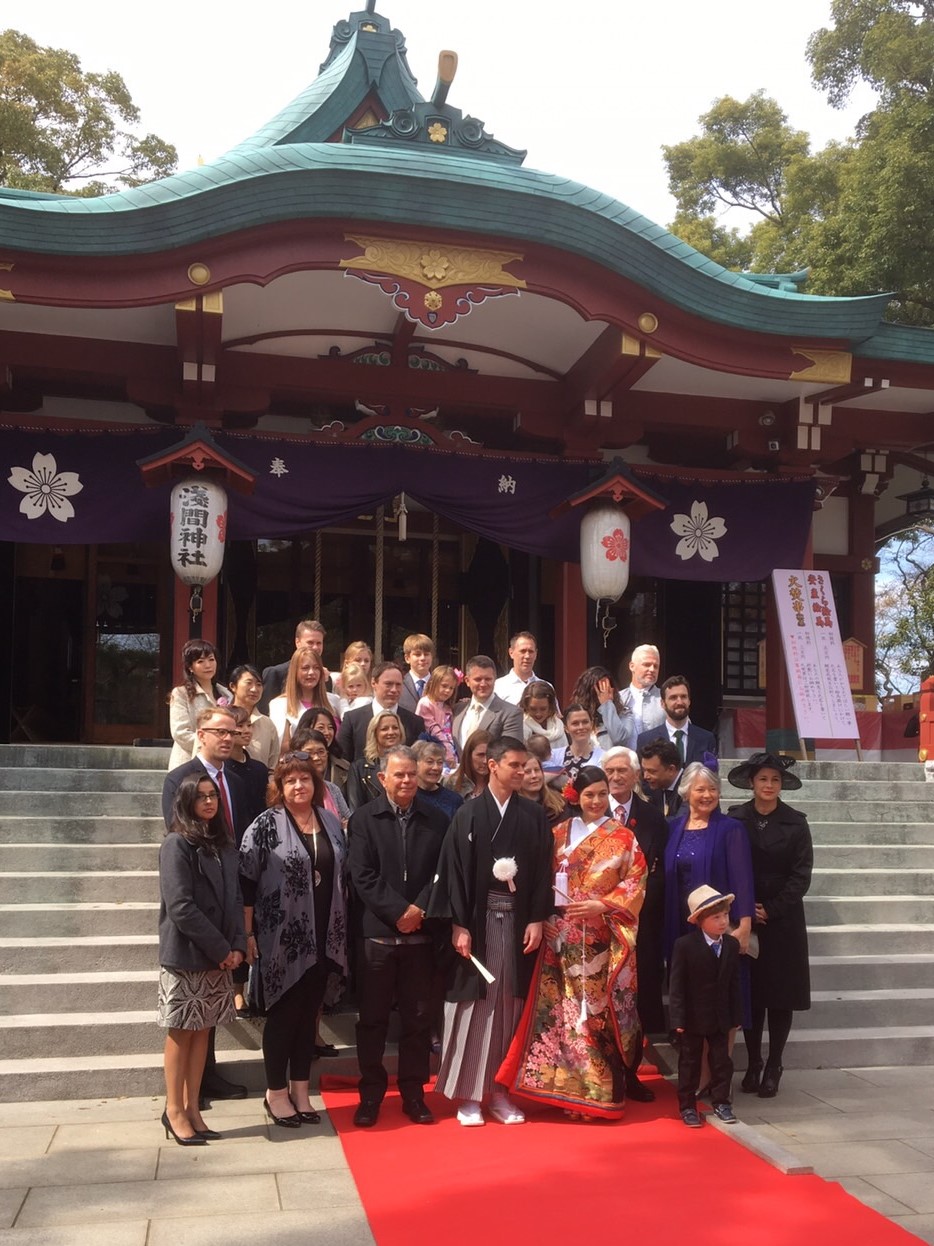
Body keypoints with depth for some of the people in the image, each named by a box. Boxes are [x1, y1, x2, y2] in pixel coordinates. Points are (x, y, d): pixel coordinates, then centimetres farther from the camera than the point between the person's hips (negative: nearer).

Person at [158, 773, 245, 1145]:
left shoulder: (223, 845, 10)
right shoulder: (176, 844, -11)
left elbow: (235, 900, 9)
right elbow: (180, 906, -17)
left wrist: (237, 946, -5)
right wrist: (220, 949, -15)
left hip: (218, 957, 6)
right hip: (185, 955, -6)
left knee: (202, 1030, 9)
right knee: (181, 1032, 3)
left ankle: (192, 1108, 17)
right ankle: (174, 1111, 13)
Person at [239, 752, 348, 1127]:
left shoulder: (331, 823, 7)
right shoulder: (265, 825, -8)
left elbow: (344, 877, 12)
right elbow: (245, 883, -9)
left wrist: (342, 932, 11)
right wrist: (247, 935, -12)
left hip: (323, 939, 5)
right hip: (282, 938, -4)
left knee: (309, 1014, 12)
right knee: (282, 1015, 5)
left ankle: (300, 1090, 23)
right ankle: (276, 1092, 19)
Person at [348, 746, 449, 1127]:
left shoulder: (436, 820, 6)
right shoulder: (364, 819, 0)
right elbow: (363, 877, -7)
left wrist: (420, 909, -11)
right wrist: (398, 911, -13)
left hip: (421, 934, 2)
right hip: (376, 933, -2)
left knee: (418, 1018, 9)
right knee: (372, 1018, 6)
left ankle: (414, 1094, 21)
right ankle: (370, 1095, 19)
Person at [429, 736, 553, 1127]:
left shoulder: (534, 816, 6)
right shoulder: (468, 815, -1)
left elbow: (542, 872, 6)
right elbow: (454, 872, -4)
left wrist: (536, 920, -2)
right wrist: (459, 925, -10)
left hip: (518, 922, 2)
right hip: (477, 921, -2)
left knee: (509, 1005, 7)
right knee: (473, 1005, 2)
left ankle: (500, 1089, 18)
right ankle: (468, 1093, 12)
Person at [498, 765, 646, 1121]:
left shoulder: (623, 838, 3)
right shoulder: (559, 834, 9)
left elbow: (636, 884, -2)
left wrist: (602, 905, -14)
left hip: (602, 940, -2)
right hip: (563, 938, 2)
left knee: (599, 1010, 0)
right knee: (563, 1010, 1)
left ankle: (600, 1092, 11)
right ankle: (566, 1087, 12)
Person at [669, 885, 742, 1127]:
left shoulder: (732, 945, -1)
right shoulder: (684, 945, -16)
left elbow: (734, 984, 4)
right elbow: (676, 985, -14)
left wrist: (735, 1016, 3)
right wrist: (678, 1018, -16)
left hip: (721, 1017, 4)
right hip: (692, 1017, -4)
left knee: (722, 1061, 10)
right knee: (689, 1062, 8)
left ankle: (721, 1103, 25)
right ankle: (687, 1107, 18)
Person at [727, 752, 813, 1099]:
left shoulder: (795, 823, -2)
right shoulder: (735, 819, 0)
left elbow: (801, 876, -4)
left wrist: (771, 910, -11)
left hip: (783, 920, 0)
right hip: (743, 918, 1)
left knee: (781, 994, 3)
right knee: (749, 994, 4)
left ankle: (773, 1067, 13)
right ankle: (753, 1064, 16)